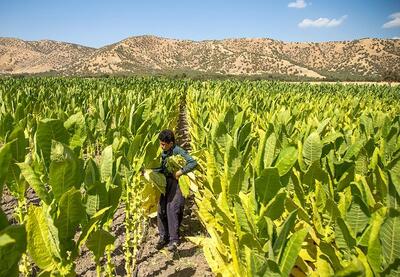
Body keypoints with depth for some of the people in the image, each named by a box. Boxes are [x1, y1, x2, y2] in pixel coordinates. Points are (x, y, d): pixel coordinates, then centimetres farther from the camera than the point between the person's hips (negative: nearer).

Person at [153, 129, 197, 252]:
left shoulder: (178, 151, -14)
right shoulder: (163, 152, 7)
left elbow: (193, 162, -19)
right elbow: (162, 168, 13)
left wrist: (180, 172, -22)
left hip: (176, 182, -6)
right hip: (165, 182, 6)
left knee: (171, 209, -12)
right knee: (161, 209, 0)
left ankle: (174, 240, -3)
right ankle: (163, 236, 14)